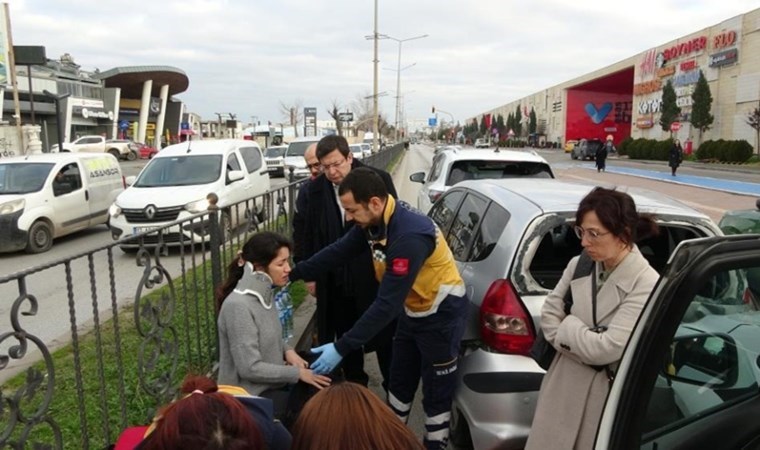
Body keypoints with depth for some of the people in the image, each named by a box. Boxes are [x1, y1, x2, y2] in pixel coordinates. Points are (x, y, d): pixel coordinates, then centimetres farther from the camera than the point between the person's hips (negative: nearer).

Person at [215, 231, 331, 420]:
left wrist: (287, 351, -4)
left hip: (271, 382, 8)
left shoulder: (265, 293, 0)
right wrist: (297, 373, -18)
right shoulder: (238, 305, -26)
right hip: (251, 394, -8)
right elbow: (250, 368, -25)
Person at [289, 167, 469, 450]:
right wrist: (294, 274, -3)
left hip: (441, 315, -8)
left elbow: (387, 303, -37)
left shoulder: (409, 236, -37)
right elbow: (339, 251, 2)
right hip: (413, 310, 9)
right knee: (399, 383, 21)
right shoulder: (374, 220, -10)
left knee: (435, 393, 8)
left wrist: (341, 348, -35)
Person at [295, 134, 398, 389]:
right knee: (346, 337, 17)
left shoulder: (378, 179, -10)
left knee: (383, 336, 13)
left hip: (375, 277, -2)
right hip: (335, 280, 3)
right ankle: (354, 385, 38)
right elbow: (306, 233, 5)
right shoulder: (315, 189, -2)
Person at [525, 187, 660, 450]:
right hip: (564, 388, 4)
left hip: (610, 396, -4)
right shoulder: (578, 265, -3)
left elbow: (606, 349, -21)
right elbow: (549, 315, 2)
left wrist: (569, 326, -7)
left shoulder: (646, 284, -19)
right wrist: (583, 341, -11)